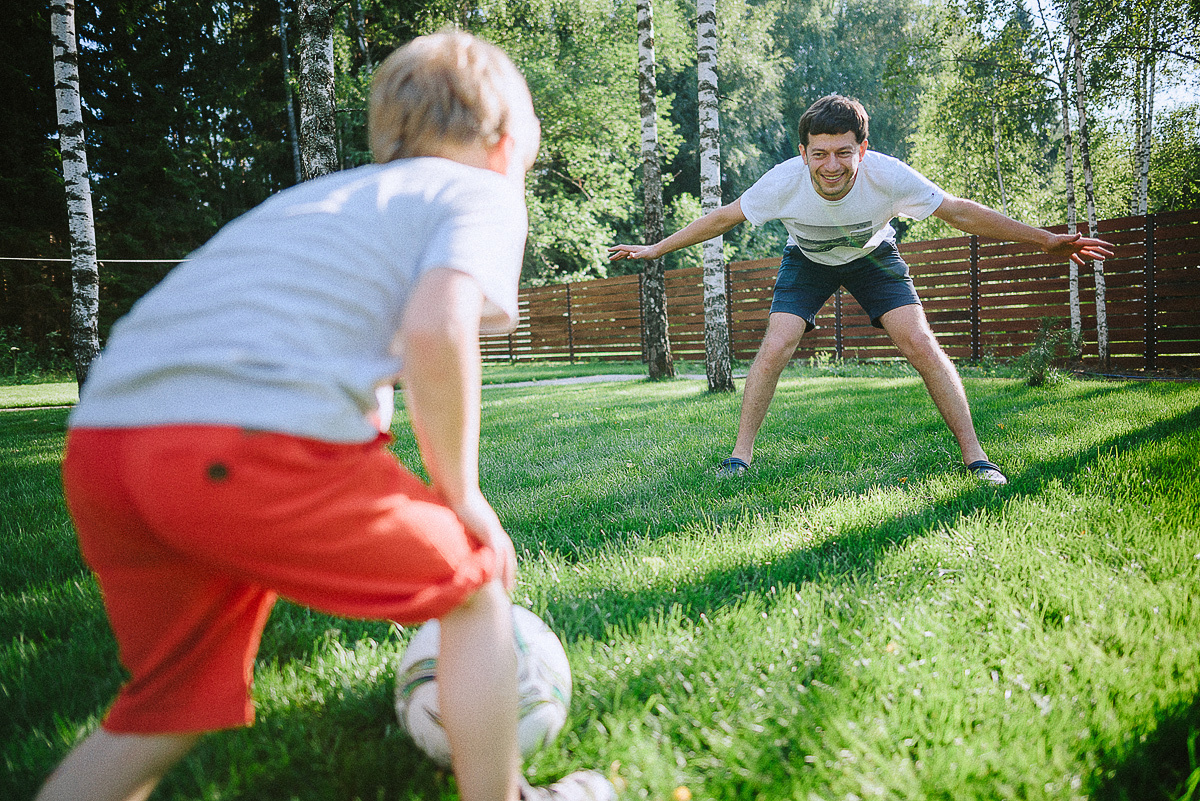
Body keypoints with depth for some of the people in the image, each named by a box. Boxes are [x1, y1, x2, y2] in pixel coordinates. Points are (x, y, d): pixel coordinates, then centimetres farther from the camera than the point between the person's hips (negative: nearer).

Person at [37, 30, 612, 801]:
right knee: (475, 584, 14)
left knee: (174, 705, 25)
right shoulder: (486, 192, 11)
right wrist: (460, 494, 2)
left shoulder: (323, 196, 32)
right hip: (255, 440, -8)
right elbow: (436, 327, -10)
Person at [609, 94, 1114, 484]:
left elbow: (962, 213, -24)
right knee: (774, 349, -17)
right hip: (807, 260, 0)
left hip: (872, 257, 0)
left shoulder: (888, 177, -34)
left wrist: (1045, 241, -23)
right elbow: (723, 218, -18)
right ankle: (741, 453, -1)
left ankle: (973, 455, -4)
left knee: (920, 344, -15)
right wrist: (656, 249, -13)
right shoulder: (784, 181, -33)